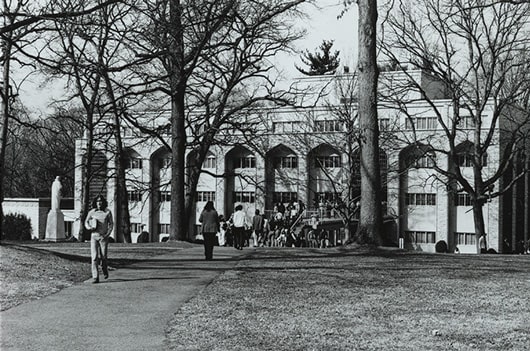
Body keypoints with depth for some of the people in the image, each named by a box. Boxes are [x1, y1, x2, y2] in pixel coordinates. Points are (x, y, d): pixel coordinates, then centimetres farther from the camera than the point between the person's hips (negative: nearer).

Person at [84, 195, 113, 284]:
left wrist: (107, 234, -8)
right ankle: (95, 277, -8)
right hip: (94, 236, 0)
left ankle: (104, 269, 36)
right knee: (94, 257, -9)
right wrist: (89, 227, -7)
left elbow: (111, 224, 4)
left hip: (103, 237, 0)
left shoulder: (108, 212, 0)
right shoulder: (91, 212, 2)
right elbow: (86, 222, 15)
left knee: (103, 257, 3)